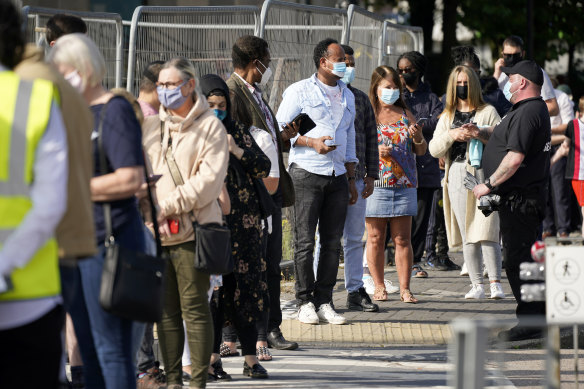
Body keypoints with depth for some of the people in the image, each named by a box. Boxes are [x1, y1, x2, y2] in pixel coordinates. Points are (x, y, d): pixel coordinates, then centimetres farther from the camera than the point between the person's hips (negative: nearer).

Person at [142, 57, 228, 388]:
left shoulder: (210, 127, -1)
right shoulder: (152, 125, 16)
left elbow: (209, 180, -10)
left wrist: (167, 206, -15)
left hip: (192, 228, -5)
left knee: (195, 308, -4)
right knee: (166, 309, 7)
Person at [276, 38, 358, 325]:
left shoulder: (347, 96, 17)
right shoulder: (299, 91, -1)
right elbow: (280, 129, -2)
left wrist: (351, 178, 18)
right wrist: (311, 142, -15)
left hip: (337, 176, 5)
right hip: (307, 173, -5)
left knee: (332, 242, 3)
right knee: (305, 241, -5)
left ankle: (324, 302, 7)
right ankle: (305, 302, 1)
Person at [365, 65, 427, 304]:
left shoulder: (405, 115, 12)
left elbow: (421, 151, 15)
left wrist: (418, 138, -6)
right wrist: (374, 152, -16)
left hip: (404, 185, 2)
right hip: (375, 184, -2)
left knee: (403, 239, 1)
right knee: (375, 238, 2)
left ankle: (405, 289, 2)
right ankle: (379, 287, 9)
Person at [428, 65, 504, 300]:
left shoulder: (488, 112, 9)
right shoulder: (447, 117, 19)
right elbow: (434, 149, 11)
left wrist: (482, 136, -16)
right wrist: (452, 135, -6)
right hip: (457, 174, 4)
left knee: (486, 232, -14)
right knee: (467, 235, 1)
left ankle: (495, 283, -12)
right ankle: (477, 285, 4)